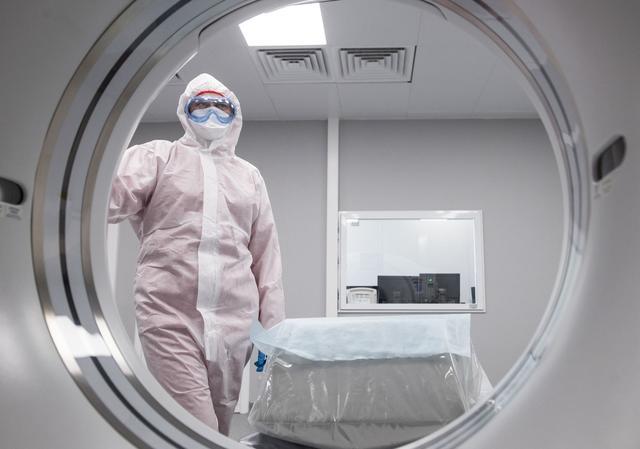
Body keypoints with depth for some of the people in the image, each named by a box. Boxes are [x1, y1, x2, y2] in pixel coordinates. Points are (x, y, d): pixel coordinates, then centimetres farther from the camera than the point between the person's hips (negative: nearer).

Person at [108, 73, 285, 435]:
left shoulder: (249, 175, 19)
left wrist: (273, 327, 10)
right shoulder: (158, 155, 11)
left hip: (234, 318, 3)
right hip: (169, 315, -3)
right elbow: (114, 198, -7)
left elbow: (266, 253, 15)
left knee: (218, 427, 11)